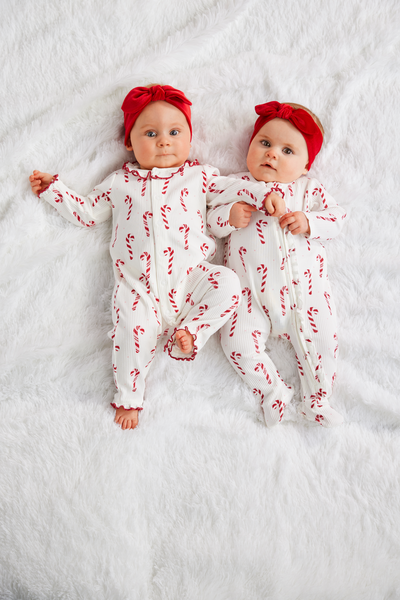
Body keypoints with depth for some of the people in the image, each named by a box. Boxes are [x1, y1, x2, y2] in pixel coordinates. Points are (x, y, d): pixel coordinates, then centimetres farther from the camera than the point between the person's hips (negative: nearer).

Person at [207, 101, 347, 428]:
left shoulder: (308, 188, 9)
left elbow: (337, 216, 6)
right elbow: (212, 221, 8)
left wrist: (307, 222, -12)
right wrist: (231, 215, -13)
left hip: (304, 287, 0)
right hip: (252, 291, 0)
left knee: (321, 338, -8)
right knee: (238, 342, -14)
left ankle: (317, 400, 17)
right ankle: (274, 391, 10)